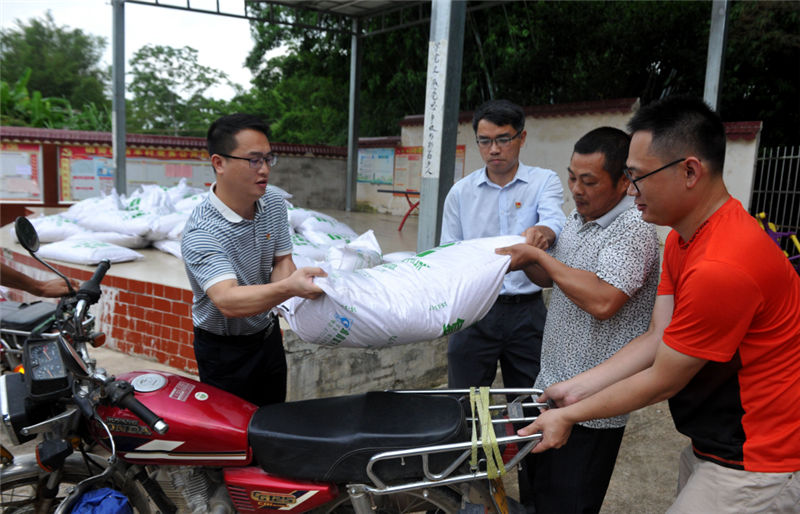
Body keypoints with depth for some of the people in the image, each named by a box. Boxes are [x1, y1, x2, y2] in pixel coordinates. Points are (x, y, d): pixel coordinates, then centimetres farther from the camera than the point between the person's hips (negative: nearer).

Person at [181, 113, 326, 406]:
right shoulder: (200, 233, -28)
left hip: (268, 336, 6)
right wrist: (287, 288, -58)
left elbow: (282, 261, -4)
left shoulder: (274, 203, -5)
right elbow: (228, 301, -41)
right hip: (224, 351, -6)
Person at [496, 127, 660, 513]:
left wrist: (539, 256, -23)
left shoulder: (634, 228, -19)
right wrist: (525, 260, -3)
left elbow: (602, 301, -32)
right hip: (552, 385, 8)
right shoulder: (578, 216, 9)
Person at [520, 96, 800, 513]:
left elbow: (662, 381, -21)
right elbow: (656, 337, 2)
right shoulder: (682, 240, 2)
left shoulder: (723, 267, -30)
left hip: (753, 469, -8)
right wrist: (575, 389, -2)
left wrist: (569, 416, -10)